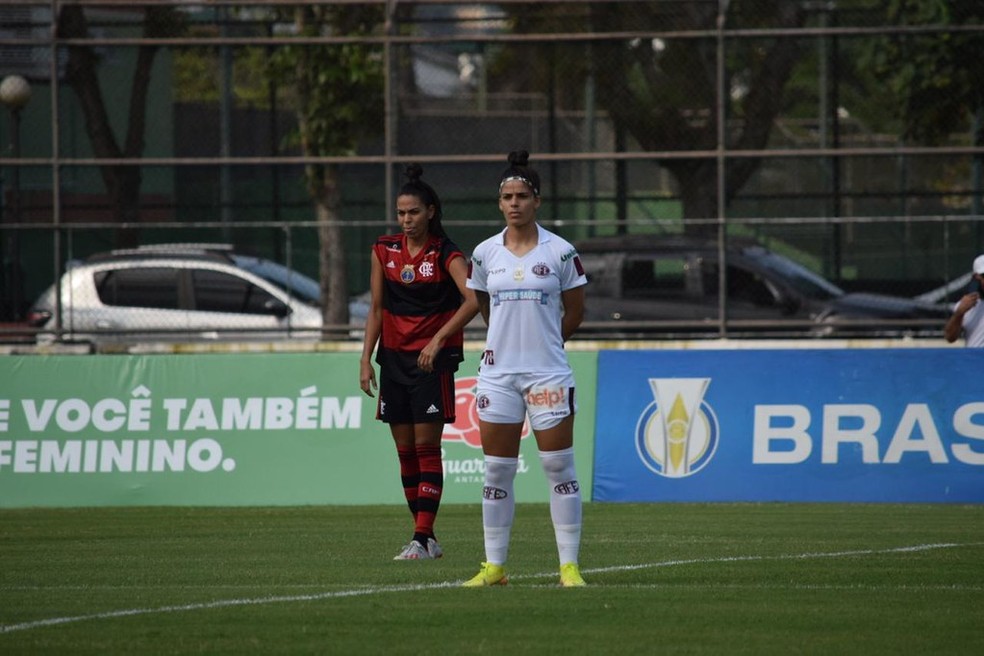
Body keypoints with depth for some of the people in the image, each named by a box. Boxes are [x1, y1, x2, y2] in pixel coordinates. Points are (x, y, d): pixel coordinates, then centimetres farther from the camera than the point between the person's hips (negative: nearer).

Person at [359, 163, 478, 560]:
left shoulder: (444, 254, -8)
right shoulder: (384, 251, 7)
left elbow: (472, 301, -22)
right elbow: (376, 309, 12)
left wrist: (438, 339, -29)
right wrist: (366, 360, 6)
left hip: (432, 359, -5)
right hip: (394, 359, 6)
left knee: (426, 447, -9)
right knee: (405, 450, 5)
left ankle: (422, 539, -12)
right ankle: (427, 540, 11)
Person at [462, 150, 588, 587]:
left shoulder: (560, 252, -3)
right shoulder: (485, 254, 4)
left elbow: (575, 311, 6)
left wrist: (542, 342, 10)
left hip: (548, 372, -3)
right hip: (498, 372, 3)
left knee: (559, 468, -3)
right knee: (496, 470, 4)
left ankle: (569, 565, 0)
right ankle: (494, 566, 10)